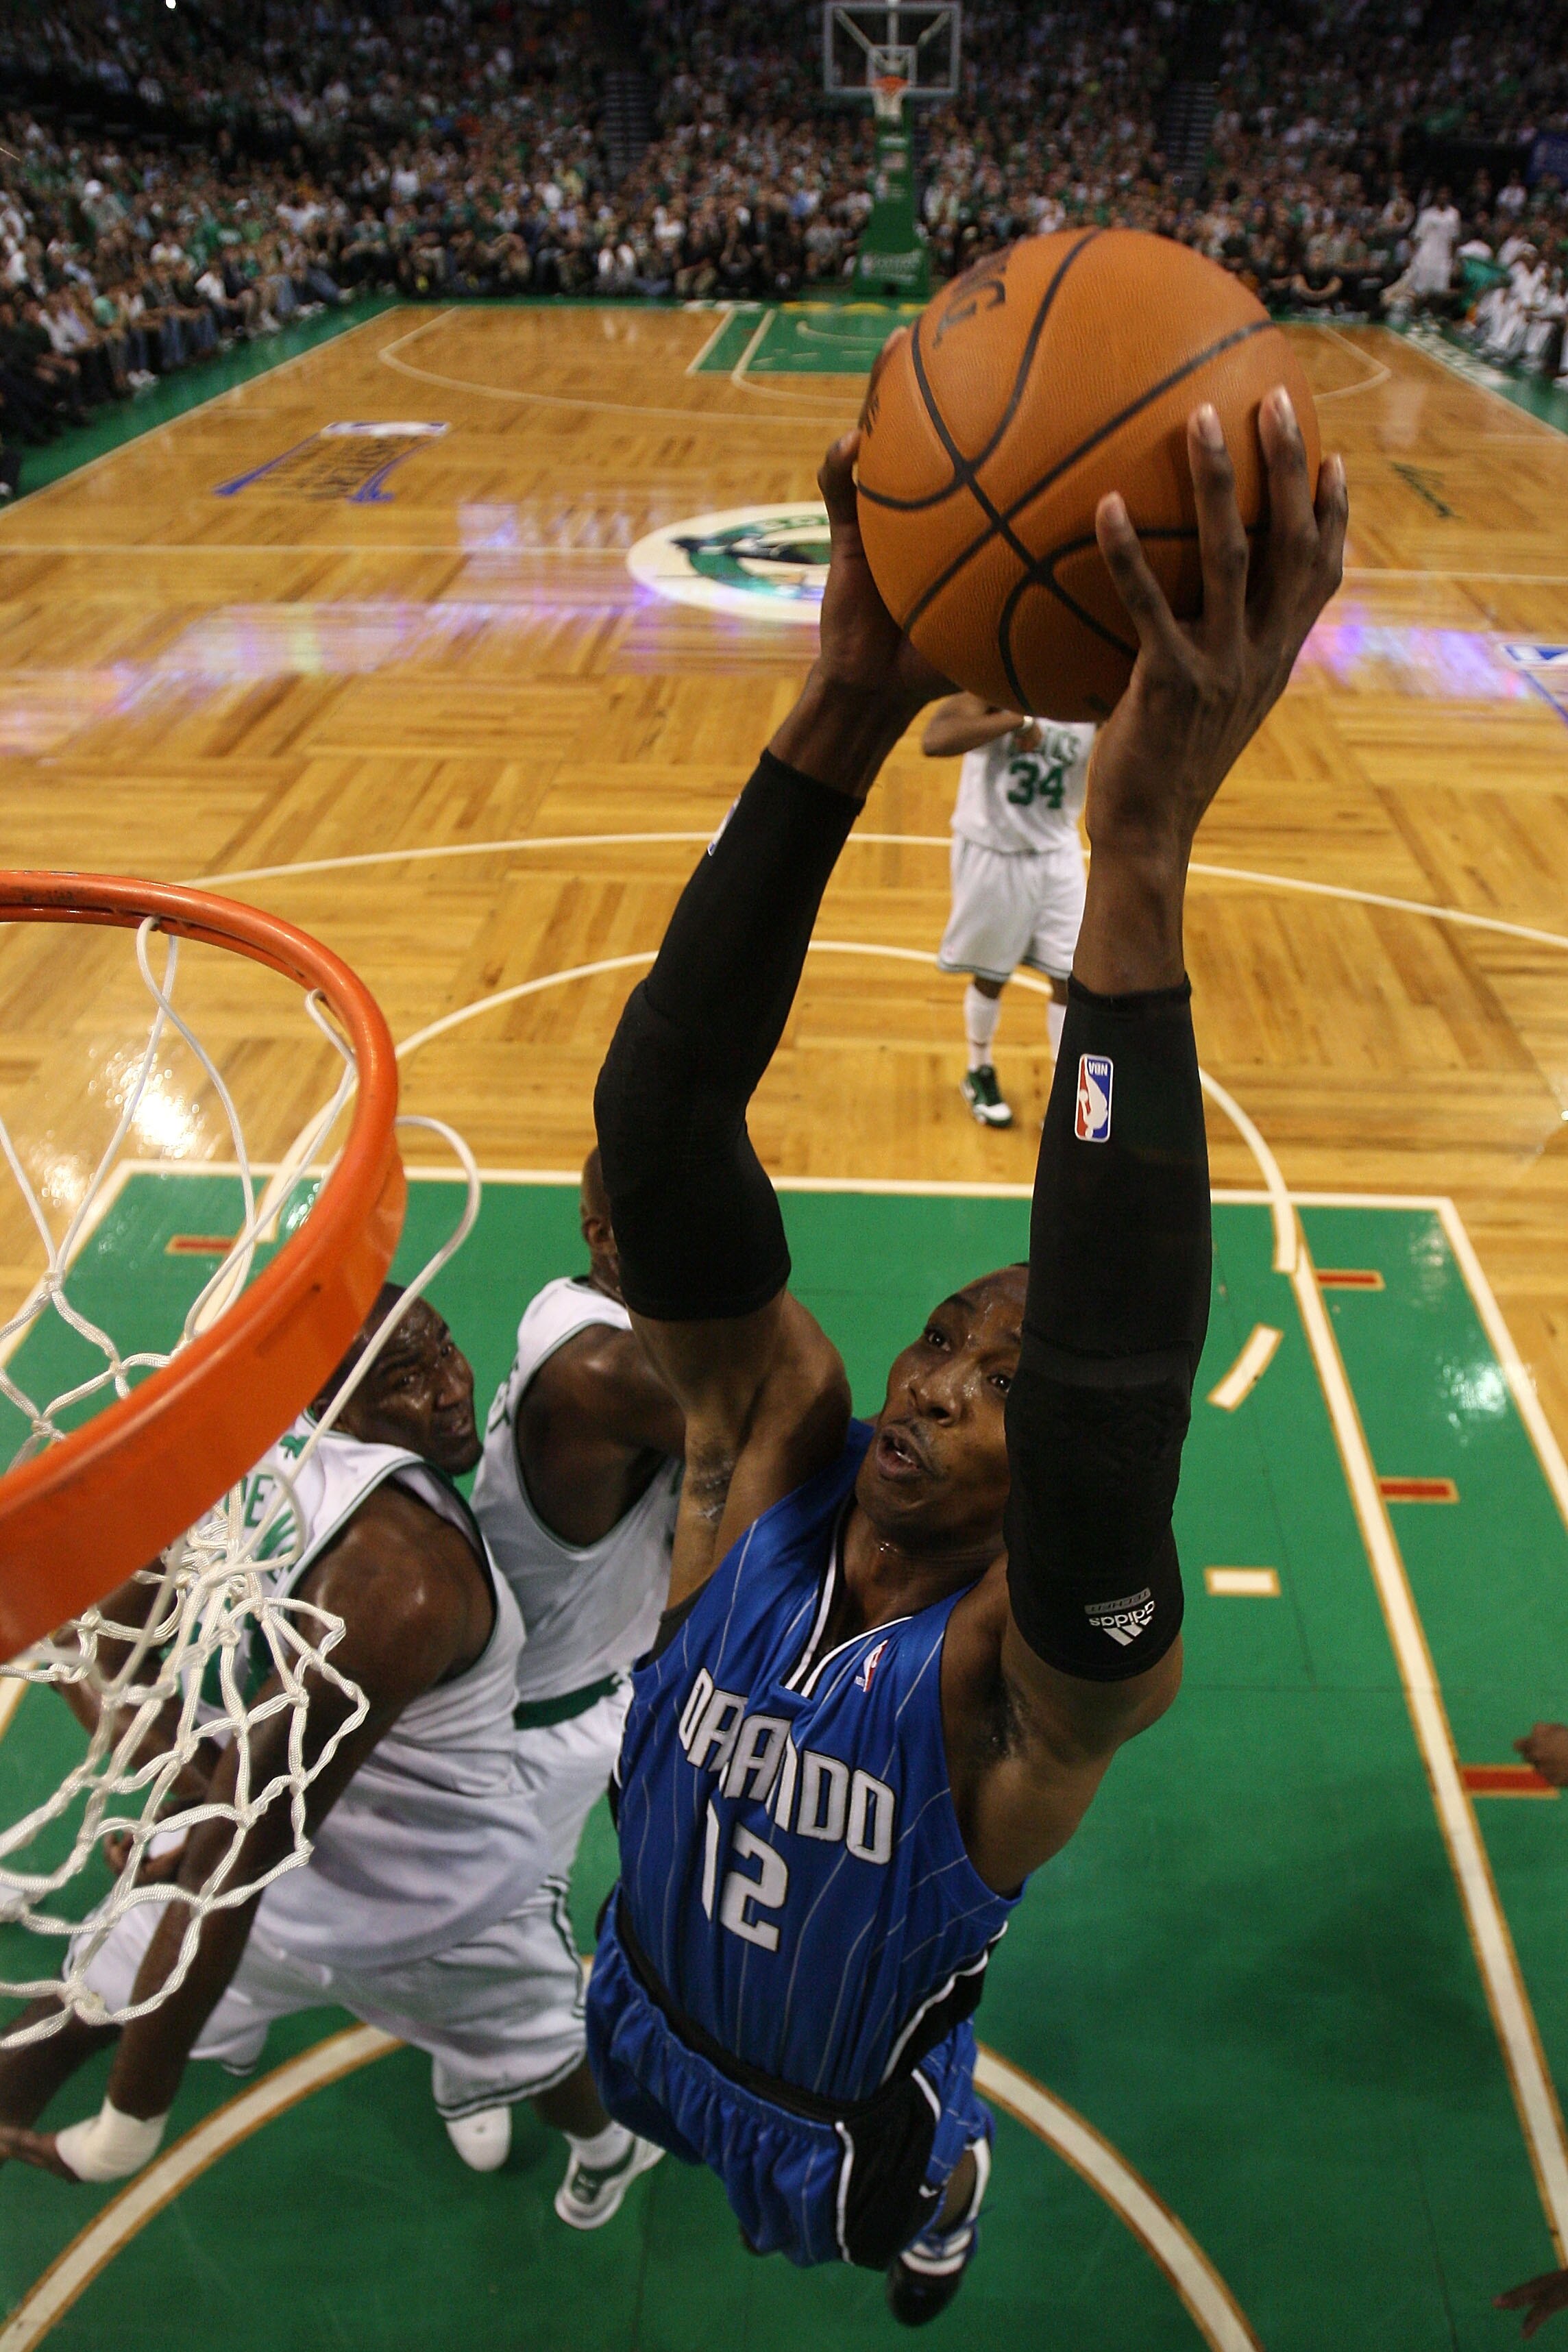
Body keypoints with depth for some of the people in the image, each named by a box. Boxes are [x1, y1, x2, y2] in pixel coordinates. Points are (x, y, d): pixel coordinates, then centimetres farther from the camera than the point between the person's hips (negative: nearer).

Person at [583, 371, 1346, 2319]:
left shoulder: (1048, 1679, -38)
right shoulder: (765, 1447, -29)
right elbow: (659, 1124, -44)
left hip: (843, 2141, -2)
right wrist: (842, 722, -55)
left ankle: (929, 2215, 64)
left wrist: (1142, 857, -69)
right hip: (646, 2040, 3)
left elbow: (1113, 1397, -63)